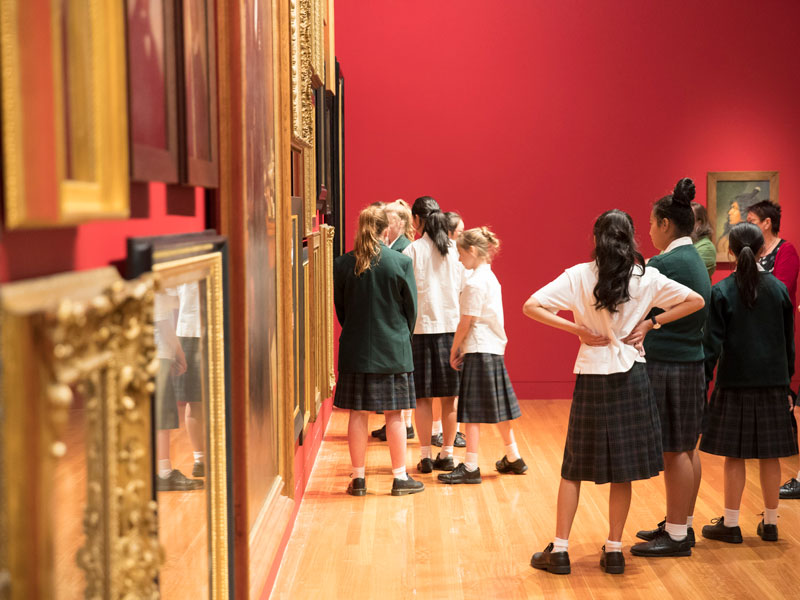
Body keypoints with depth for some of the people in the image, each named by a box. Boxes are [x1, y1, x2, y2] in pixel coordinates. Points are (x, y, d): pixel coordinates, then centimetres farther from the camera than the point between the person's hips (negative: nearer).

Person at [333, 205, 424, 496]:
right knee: (394, 415, 6)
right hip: (393, 351, -1)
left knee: (358, 414, 7)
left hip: (355, 350, 1)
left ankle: (358, 478, 12)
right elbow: (411, 308, -1)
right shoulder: (401, 262, -8)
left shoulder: (343, 264, -4)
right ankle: (400, 477, 12)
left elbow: (340, 308, 5)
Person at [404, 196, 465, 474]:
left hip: (422, 326, -3)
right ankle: (447, 453, 14)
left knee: (423, 397, 4)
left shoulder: (412, 251, -8)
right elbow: (462, 287, 7)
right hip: (452, 325, 3)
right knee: (449, 396, 9)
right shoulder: (455, 249, 3)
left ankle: (425, 455, 6)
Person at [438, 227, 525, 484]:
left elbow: (466, 323, -14)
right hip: (495, 348, 9)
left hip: (479, 351, -9)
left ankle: (470, 467, -4)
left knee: (472, 411, -6)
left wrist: (454, 350, -2)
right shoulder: (491, 277, 14)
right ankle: (513, 458, 25)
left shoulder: (475, 282, -15)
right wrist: (462, 348, 12)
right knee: (497, 406, 16)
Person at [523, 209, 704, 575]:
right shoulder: (646, 278, -2)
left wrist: (578, 329, -8)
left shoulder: (579, 276, -5)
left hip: (591, 378, 0)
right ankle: (614, 550, 14)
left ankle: (559, 550, 9)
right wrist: (652, 323, -1)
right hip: (631, 377, 1)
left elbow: (531, 306, -11)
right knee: (622, 469, 9)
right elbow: (696, 301, -2)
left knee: (574, 467, 9)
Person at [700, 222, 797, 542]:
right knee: (770, 455, 8)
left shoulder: (721, 291, -7)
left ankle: (731, 524, 8)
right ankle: (770, 523, 16)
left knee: (734, 455, 2)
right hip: (772, 380, 3)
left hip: (735, 381, -3)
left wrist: (704, 379, -2)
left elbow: (713, 342, -8)